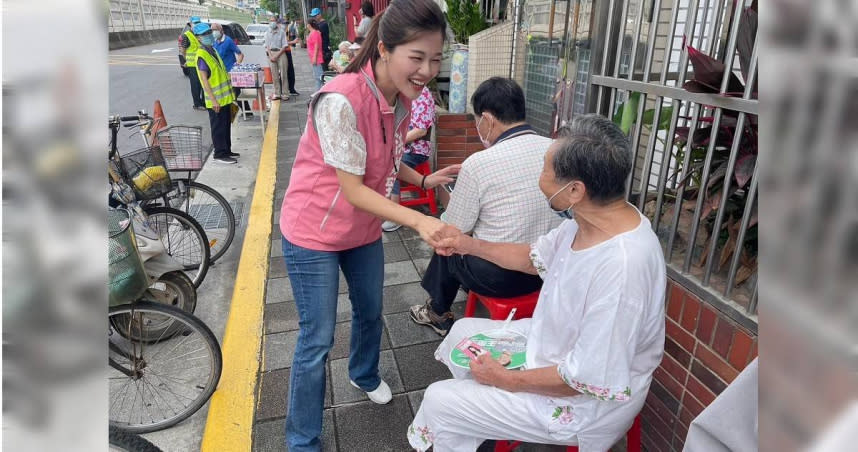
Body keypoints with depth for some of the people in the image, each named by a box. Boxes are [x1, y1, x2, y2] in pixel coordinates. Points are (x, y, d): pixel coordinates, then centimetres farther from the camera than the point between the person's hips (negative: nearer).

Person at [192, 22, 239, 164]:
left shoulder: (212, 50, 12)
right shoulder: (201, 56, -16)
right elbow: (204, 80, -20)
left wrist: (229, 93, 20)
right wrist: (213, 100, -24)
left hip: (225, 97, 9)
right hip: (216, 100, -9)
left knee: (226, 125, 16)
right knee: (218, 127, -1)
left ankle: (227, 150, 27)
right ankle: (220, 154, 8)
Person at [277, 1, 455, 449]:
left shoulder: (402, 99, -5)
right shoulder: (341, 100, -30)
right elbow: (353, 189, -28)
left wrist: (426, 180, -7)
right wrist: (417, 220, -38)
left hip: (364, 230, 7)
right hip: (314, 233, -7)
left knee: (370, 312, 24)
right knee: (317, 340, 2)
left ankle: (364, 375, 55)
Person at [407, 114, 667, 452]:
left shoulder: (620, 268, -38)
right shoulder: (591, 219, -10)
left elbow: (590, 378, -30)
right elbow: (535, 257, 9)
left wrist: (508, 380, -18)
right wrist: (470, 245, 1)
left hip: (586, 401, -8)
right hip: (557, 342, 9)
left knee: (438, 401, -2)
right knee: (463, 332, 21)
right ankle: (471, 419, 41)